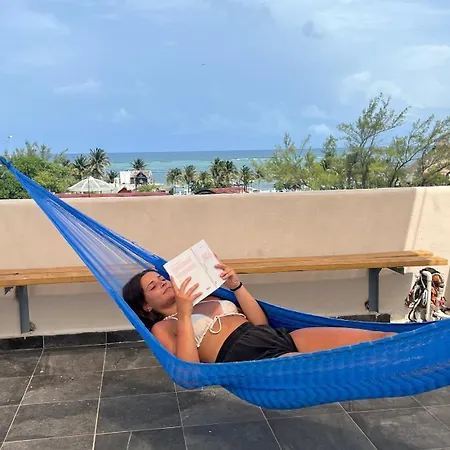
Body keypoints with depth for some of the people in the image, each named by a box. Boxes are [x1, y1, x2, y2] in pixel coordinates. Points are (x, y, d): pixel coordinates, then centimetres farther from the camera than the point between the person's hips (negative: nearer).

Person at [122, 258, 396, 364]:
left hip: (281, 338, 7)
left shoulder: (206, 300, 30)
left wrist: (236, 286, 12)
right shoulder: (162, 327, 14)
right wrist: (184, 315, -12)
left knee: (380, 340, -14)